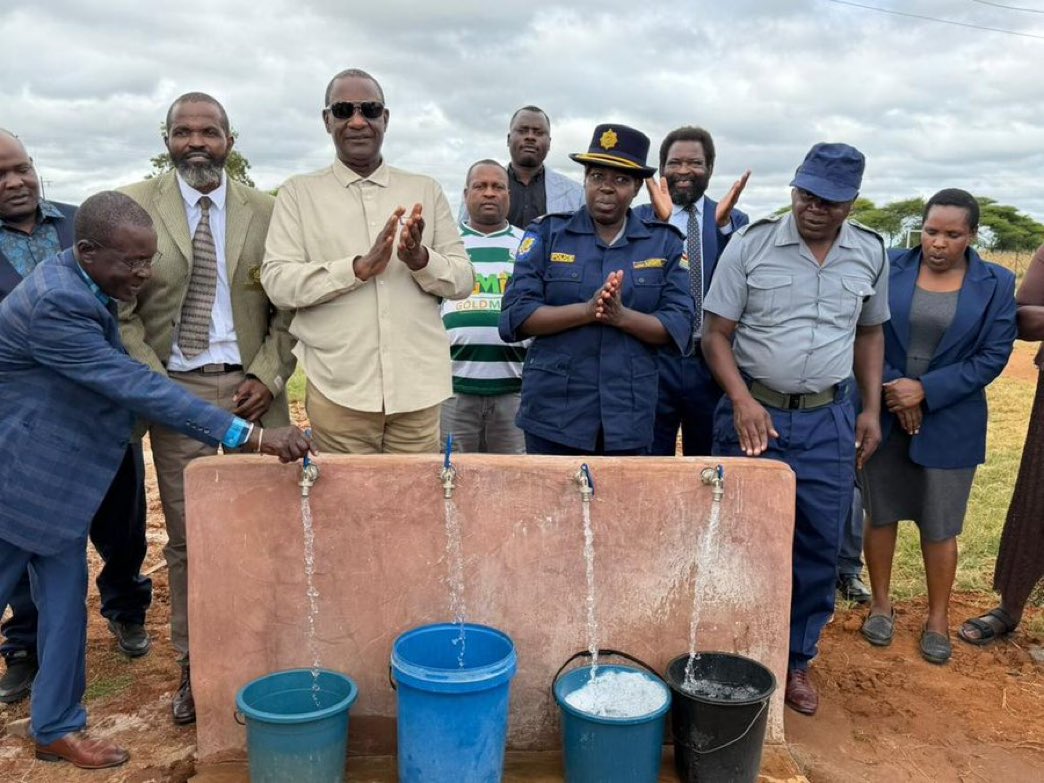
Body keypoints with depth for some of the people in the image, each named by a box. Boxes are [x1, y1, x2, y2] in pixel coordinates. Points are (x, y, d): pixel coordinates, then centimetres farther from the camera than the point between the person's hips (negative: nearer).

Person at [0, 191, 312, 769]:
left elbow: (121, 378, 13)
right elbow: (136, 388, -32)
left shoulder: (84, 284, 0)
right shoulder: (55, 302, -28)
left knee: (64, 601, 11)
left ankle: (57, 727, 24)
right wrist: (251, 436, -34)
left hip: (56, 475, 8)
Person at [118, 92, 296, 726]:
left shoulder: (267, 211, 4)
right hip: (174, 387, 0)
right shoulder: (133, 207, 1)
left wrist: (268, 376, -7)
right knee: (186, 535, 7)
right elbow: (120, 311, 0)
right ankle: (194, 665, 22)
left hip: (253, 386, 1)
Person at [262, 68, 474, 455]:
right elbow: (277, 282, -6)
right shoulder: (298, 193, 4)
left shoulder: (426, 190, 9)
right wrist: (360, 266, -17)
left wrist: (421, 259, -14)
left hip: (417, 388, 2)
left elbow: (464, 280, 7)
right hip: (338, 390, -1)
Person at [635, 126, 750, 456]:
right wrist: (660, 221, -25)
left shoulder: (734, 220, 6)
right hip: (654, 361, -1)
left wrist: (723, 225, -21)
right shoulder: (641, 217, 2)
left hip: (713, 363, 1)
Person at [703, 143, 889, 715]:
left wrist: (871, 409, 8)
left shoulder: (871, 254, 4)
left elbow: (870, 332, 15)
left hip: (829, 419, 3)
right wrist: (742, 401, -18)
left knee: (819, 547, 9)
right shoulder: (750, 244, -7)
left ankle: (796, 658, 29)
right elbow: (716, 333, -6)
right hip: (755, 412, -3)